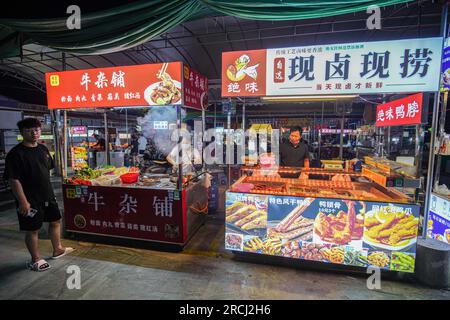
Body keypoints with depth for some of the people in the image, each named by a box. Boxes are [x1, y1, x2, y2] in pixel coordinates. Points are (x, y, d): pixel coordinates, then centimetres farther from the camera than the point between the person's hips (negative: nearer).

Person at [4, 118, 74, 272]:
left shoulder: (43, 149, 7)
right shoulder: (16, 153, -16)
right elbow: (13, 180, -19)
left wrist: (49, 191, 16)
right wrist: (23, 201, -21)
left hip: (47, 195, 8)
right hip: (30, 200, -7)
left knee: (55, 221, 18)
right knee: (32, 230, 6)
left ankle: (57, 249, 36)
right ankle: (36, 260, 24)